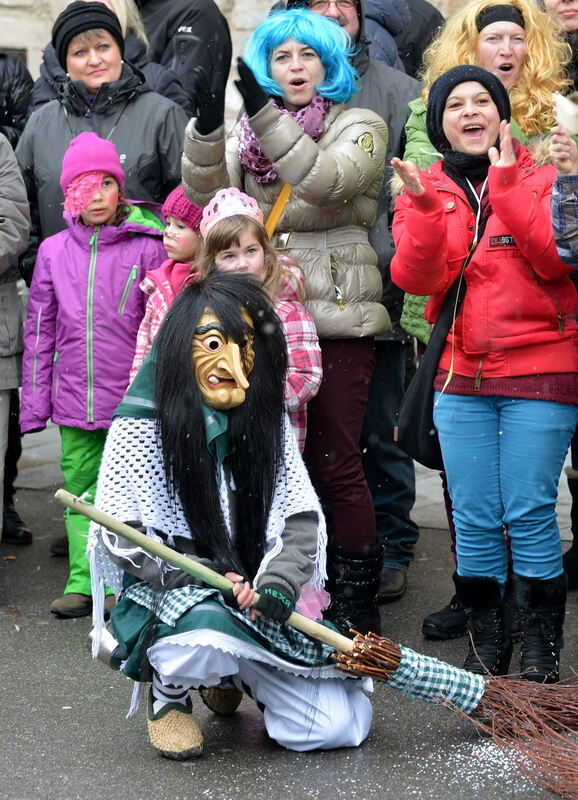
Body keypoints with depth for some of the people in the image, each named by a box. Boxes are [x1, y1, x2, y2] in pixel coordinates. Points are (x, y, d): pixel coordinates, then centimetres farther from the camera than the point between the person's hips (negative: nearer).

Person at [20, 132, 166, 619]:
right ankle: (83, 583, 17)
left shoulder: (148, 248, -3)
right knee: (80, 490, 8)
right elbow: (40, 330, 10)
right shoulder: (54, 251, 6)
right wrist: (35, 402, 7)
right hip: (74, 399, 3)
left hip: (131, 398, -3)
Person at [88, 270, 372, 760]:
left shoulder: (267, 422, 3)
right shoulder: (141, 426, -10)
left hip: (257, 604, 4)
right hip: (167, 602, -4)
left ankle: (234, 676, 22)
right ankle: (169, 692, -3)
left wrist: (278, 582, -19)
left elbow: (302, 515, 0)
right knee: (207, 630, -41)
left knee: (341, 725, -8)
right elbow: (117, 534, -11)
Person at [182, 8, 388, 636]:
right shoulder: (250, 131, 14)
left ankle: (355, 598, 8)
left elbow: (326, 180, -19)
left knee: (334, 461, -4)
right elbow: (207, 193, -3)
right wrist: (207, 124, -20)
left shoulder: (360, 127, 3)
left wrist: (264, 113, -26)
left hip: (336, 318, -4)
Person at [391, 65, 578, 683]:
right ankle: (485, 652, 16)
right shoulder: (424, 190, 11)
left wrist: (507, 187, -16)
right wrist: (425, 205, -18)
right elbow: (416, 278, -4)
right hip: (461, 376, 3)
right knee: (474, 518, 4)